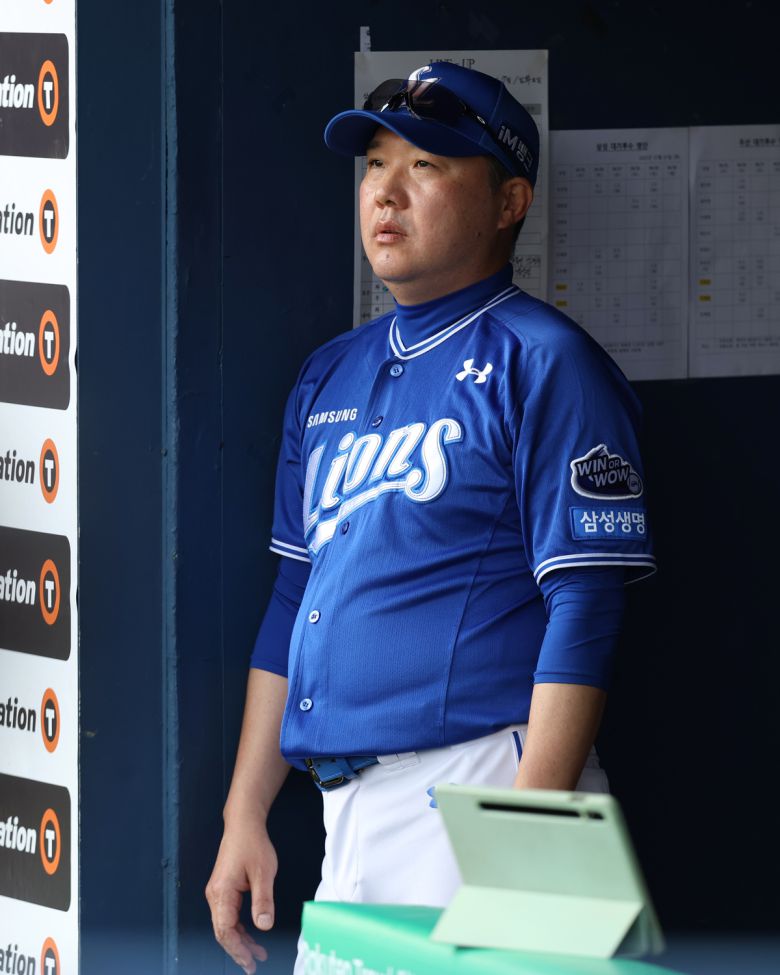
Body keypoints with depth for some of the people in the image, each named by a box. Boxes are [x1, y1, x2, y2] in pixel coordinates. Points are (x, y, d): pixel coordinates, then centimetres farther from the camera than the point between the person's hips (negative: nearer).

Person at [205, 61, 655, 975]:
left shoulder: (542, 365, -5)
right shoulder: (331, 376, 18)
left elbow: (583, 609, -12)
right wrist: (244, 818, 15)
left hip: (477, 793, -7)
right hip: (345, 814, 7)